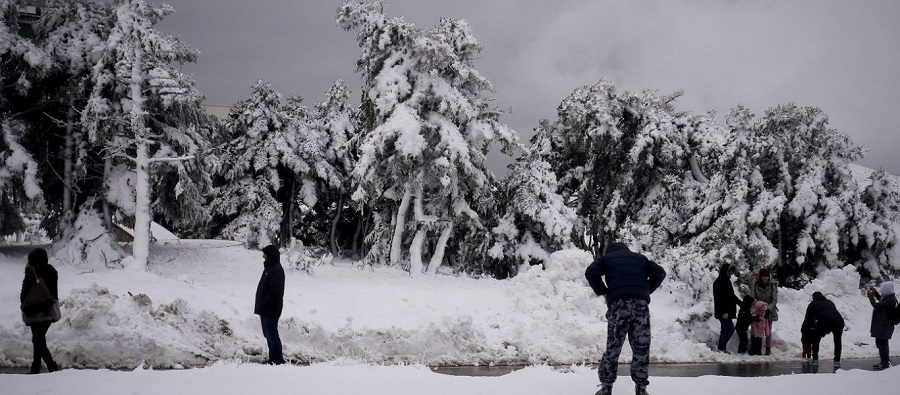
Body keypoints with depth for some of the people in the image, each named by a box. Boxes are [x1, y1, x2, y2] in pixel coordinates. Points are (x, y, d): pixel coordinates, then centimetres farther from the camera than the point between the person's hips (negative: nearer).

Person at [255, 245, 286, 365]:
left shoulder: (276, 270, -17)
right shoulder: (270, 268, 15)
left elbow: (274, 291, -23)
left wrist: (264, 304, -21)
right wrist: (260, 306, 17)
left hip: (271, 310, -10)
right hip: (266, 310, 10)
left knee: (272, 335, -8)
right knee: (269, 335, 14)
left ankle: (278, 360, -6)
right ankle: (273, 358, 21)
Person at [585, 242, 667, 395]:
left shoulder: (606, 258, 21)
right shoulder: (641, 258, 28)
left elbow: (590, 273, 2)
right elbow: (660, 273, 14)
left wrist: (603, 292, 11)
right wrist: (646, 291, 18)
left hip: (618, 304, -1)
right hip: (641, 304, 1)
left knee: (613, 347, 4)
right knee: (641, 348, 7)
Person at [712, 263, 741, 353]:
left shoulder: (726, 281, 15)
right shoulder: (719, 282, -16)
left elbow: (731, 296, 24)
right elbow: (719, 298, -22)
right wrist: (724, 312, -26)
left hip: (727, 311, 10)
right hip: (723, 312, -10)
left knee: (725, 329, 13)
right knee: (730, 329, -11)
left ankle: (721, 348, 17)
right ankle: (721, 347, -6)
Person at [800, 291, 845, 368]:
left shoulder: (813, 304, 24)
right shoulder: (830, 302, 36)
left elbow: (807, 319, 23)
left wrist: (803, 329, 37)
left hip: (824, 322, -3)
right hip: (839, 321, 3)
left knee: (815, 339, 22)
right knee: (837, 340, 27)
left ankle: (815, 360, 17)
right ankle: (837, 361, 20)